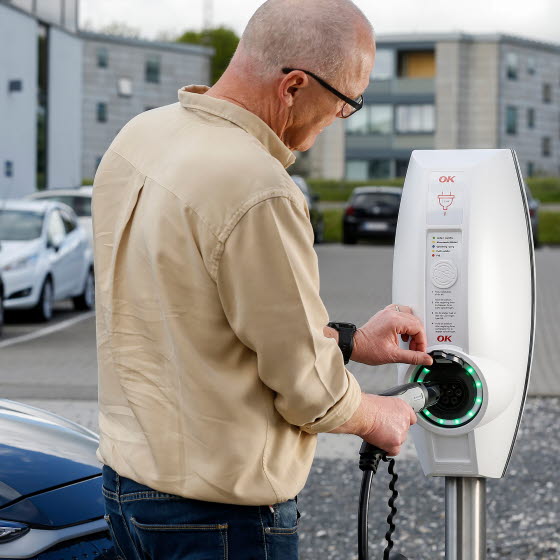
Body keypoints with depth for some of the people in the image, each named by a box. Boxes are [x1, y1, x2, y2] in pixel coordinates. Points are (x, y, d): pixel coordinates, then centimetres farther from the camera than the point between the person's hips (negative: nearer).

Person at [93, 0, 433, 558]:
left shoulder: (138, 135, 2)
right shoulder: (259, 194, -26)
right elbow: (307, 388, -16)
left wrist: (348, 341, 13)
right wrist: (372, 415, 5)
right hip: (219, 515, -9)